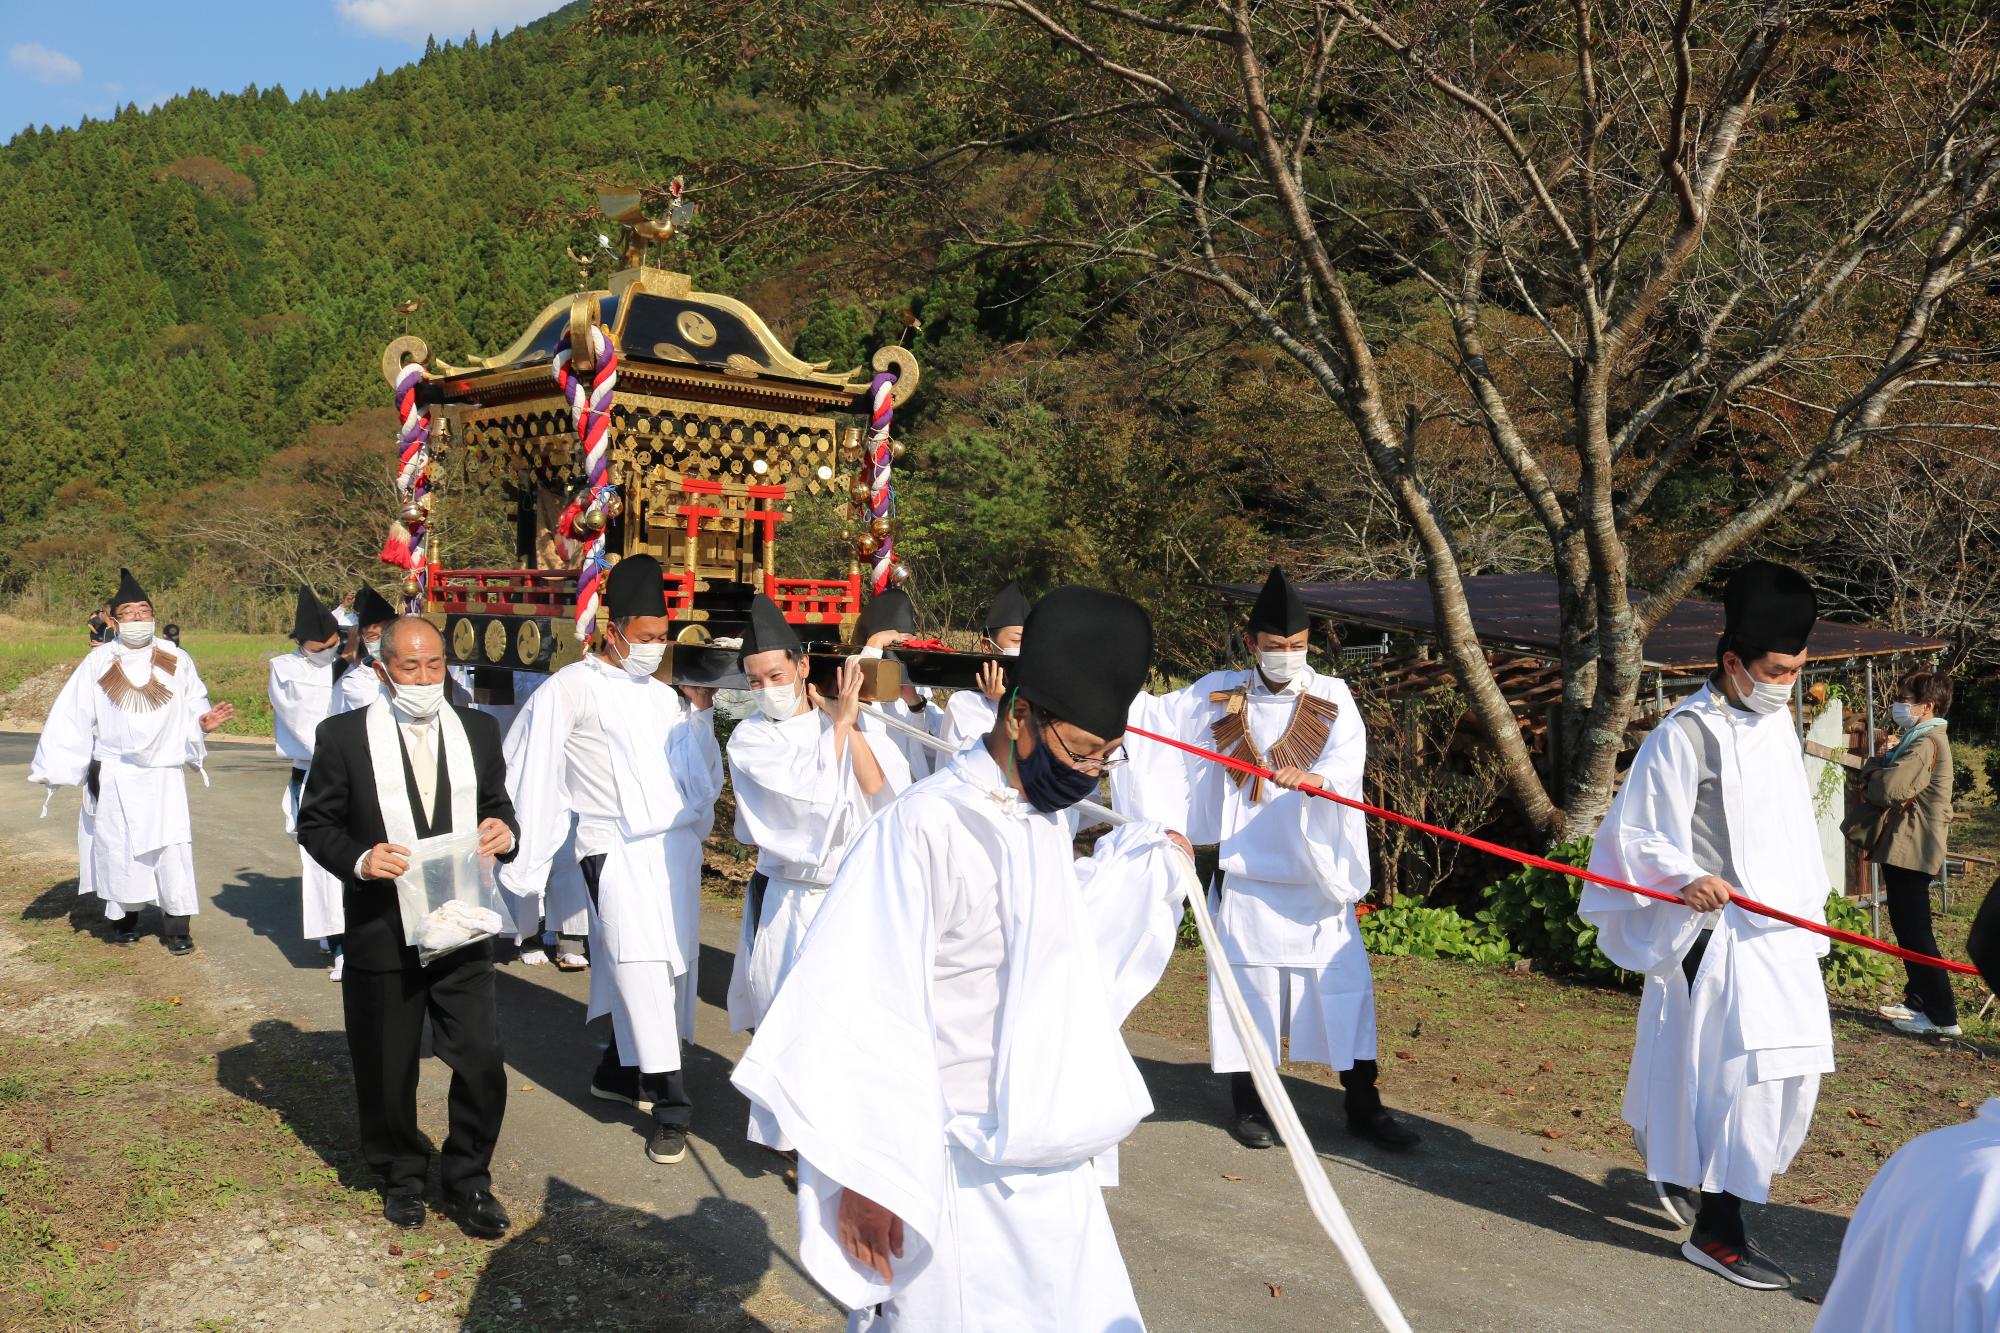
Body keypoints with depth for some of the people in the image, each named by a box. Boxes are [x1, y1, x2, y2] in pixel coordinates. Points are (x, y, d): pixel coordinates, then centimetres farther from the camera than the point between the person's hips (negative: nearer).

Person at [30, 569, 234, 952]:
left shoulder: (176, 660, 2)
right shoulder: (98, 663, 1)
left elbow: (193, 705, 8)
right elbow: (71, 719, 2)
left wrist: (203, 722, -14)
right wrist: (51, 768, -1)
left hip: (163, 776, 0)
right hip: (113, 777, 1)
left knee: (172, 849, -8)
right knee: (119, 849, 5)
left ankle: (176, 927, 2)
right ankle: (127, 919, 23)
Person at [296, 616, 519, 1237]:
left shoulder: (478, 729, 5)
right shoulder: (344, 735, -4)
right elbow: (315, 823, 1)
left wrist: (504, 831, -9)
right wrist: (357, 859, -18)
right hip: (381, 932, -1)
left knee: (482, 1062, 0)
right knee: (386, 1070, 13)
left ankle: (467, 1179, 21)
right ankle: (402, 1174, 36)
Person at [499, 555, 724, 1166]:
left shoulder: (661, 694, 16)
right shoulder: (572, 689, -4)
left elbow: (697, 770, 19)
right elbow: (527, 771, -5)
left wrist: (699, 711, 6)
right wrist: (521, 852, -7)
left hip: (677, 847, 7)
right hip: (619, 854, -7)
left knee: (669, 966, 10)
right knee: (642, 969, -10)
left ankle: (619, 1072, 29)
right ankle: (671, 1106, -4)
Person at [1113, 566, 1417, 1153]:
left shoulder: (1331, 696, -1)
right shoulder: (1218, 693, 4)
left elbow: (1349, 757, -18)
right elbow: (1156, 716, 9)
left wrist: (1318, 777, -39)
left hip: (1317, 873, 0)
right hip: (1245, 872, 1)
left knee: (1344, 984, 3)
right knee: (1246, 983, 6)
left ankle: (1364, 1106, 17)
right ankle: (1247, 1104, 22)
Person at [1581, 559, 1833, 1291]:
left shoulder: (1777, 724, 10)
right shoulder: (1688, 733, -14)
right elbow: (1641, 835, -15)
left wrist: (1810, 913, 21)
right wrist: (1686, 878, -33)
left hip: (1782, 933, 8)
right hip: (1719, 935, -8)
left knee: (1793, 1072, 14)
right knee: (1741, 1072, -6)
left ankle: (1675, 1165, 34)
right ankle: (1717, 1230, 8)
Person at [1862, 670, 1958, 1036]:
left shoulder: (1927, 743, -18)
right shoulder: (1917, 738, 17)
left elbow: (1891, 788, -29)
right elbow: (1873, 767, 16)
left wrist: (1872, 779, -7)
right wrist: (1876, 773, -7)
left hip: (1912, 850, -11)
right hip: (1905, 847, 11)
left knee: (1915, 932, -7)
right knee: (1907, 928, 17)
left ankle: (1942, 1017, -3)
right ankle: (1918, 1002, 27)